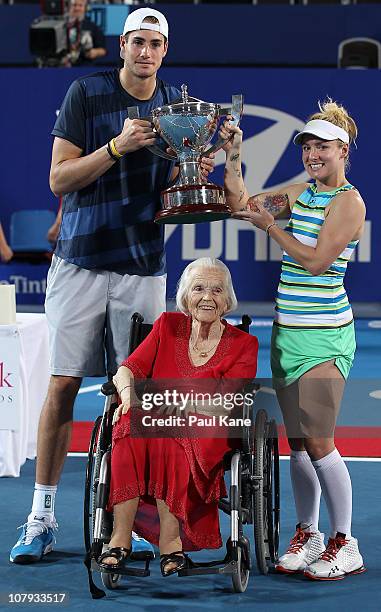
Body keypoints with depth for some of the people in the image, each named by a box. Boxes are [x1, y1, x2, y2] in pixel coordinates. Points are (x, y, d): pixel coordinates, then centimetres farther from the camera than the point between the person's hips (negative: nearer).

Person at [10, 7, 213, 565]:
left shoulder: (175, 105, 9)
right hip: (80, 262, -3)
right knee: (63, 385, -3)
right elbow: (59, 180, -7)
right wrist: (117, 146, -19)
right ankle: (42, 516, 4)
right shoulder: (87, 93, -1)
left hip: (143, 268, 3)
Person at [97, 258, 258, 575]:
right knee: (132, 420, -33)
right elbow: (128, 369, 4)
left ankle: (170, 539, -35)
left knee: (170, 436, -37)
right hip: (156, 422, 3)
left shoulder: (243, 344, 5)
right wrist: (129, 393, -21)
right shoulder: (168, 326, 14)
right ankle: (120, 538, -37)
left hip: (206, 434, -2)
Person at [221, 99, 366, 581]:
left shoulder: (348, 201, -9)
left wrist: (269, 225, -12)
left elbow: (317, 259, -16)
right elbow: (241, 205, 16)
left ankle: (345, 546, 1)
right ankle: (307, 536, 19)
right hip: (288, 329, 8)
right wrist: (233, 154, 7)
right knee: (297, 441, 9)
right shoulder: (301, 194, 14)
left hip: (324, 334, -8)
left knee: (318, 441, -9)